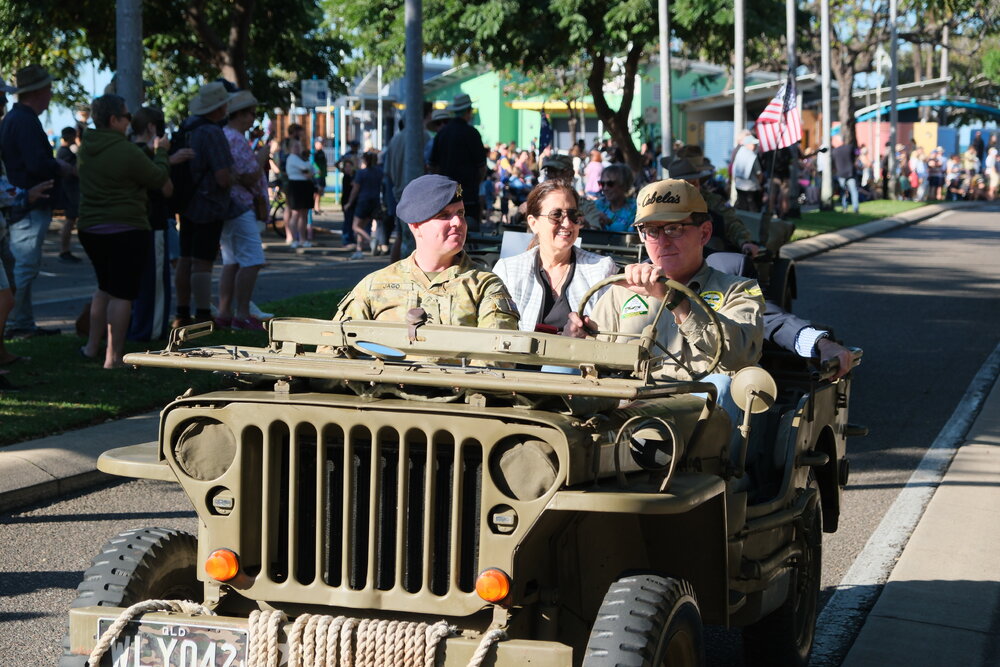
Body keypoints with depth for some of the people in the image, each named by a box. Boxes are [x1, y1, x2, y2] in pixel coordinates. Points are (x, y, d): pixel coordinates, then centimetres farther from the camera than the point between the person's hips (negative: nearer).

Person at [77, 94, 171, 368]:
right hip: (125, 230, -8)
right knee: (122, 294, -2)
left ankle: (92, 346, 25)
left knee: (105, 287, 23)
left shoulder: (85, 148, 5)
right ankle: (113, 357, -2)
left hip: (90, 229, 8)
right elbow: (159, 177, -7)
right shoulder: (126, 151, -19)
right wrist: (160, 152, 11)